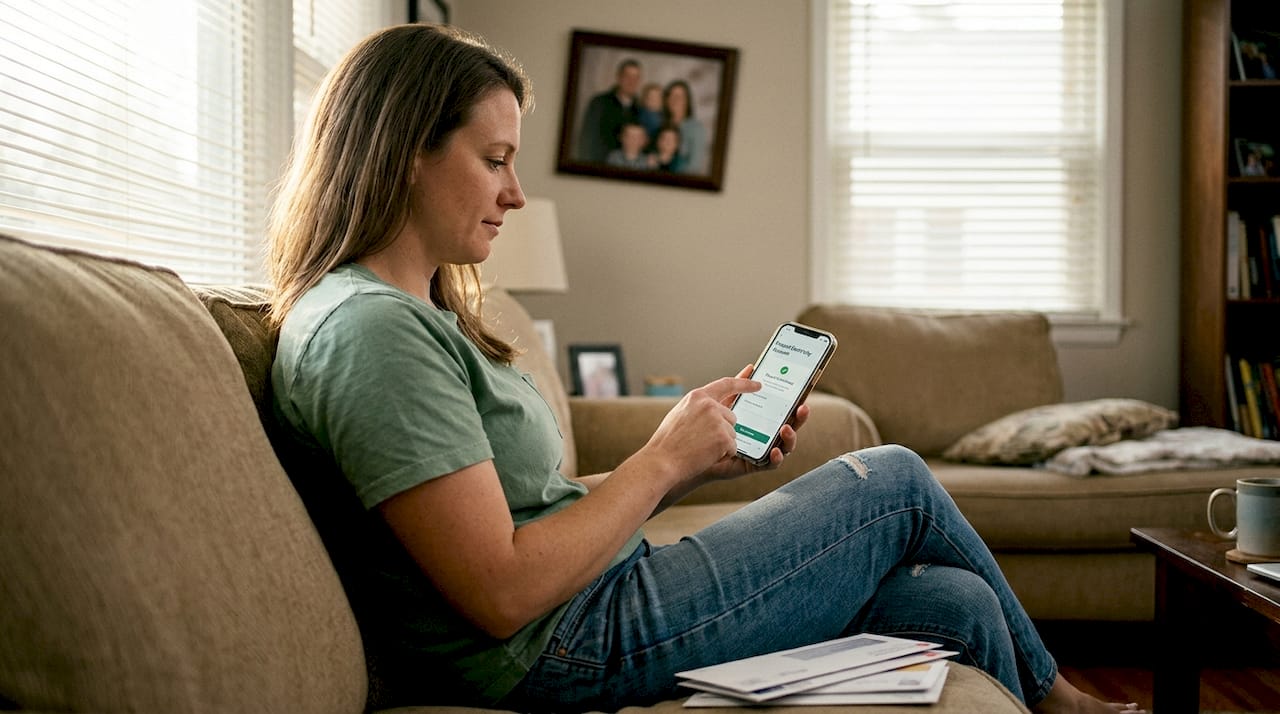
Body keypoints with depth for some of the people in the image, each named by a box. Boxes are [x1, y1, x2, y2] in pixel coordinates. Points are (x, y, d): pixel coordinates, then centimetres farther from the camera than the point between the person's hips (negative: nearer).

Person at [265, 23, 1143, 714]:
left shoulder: (412, 314, 14)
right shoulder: (369, 331, -19)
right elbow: (504, 592, -24)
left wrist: (699, 458, 3)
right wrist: (663, 460, -13)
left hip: (593, 617, 9)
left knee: (956, 604, 4)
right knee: (898, 483, 3)